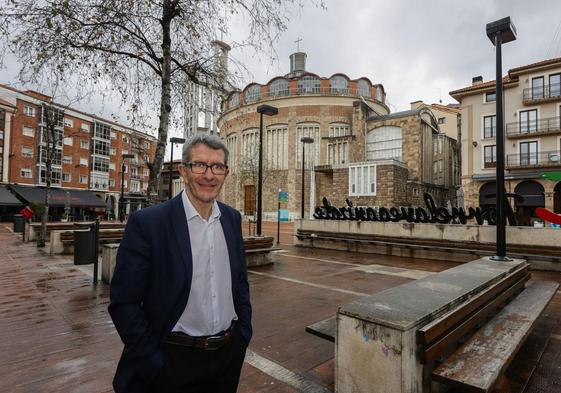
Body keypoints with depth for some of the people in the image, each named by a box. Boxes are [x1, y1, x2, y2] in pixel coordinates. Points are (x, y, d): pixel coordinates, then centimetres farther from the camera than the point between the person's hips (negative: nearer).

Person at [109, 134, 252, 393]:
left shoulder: (232, 218, -1)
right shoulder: (147, 223, -16)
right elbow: (124, 303, -13)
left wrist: (244, 332, 5)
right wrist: (155, 365, -11)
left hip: (230, 353, 5)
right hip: (174, 361, -4)